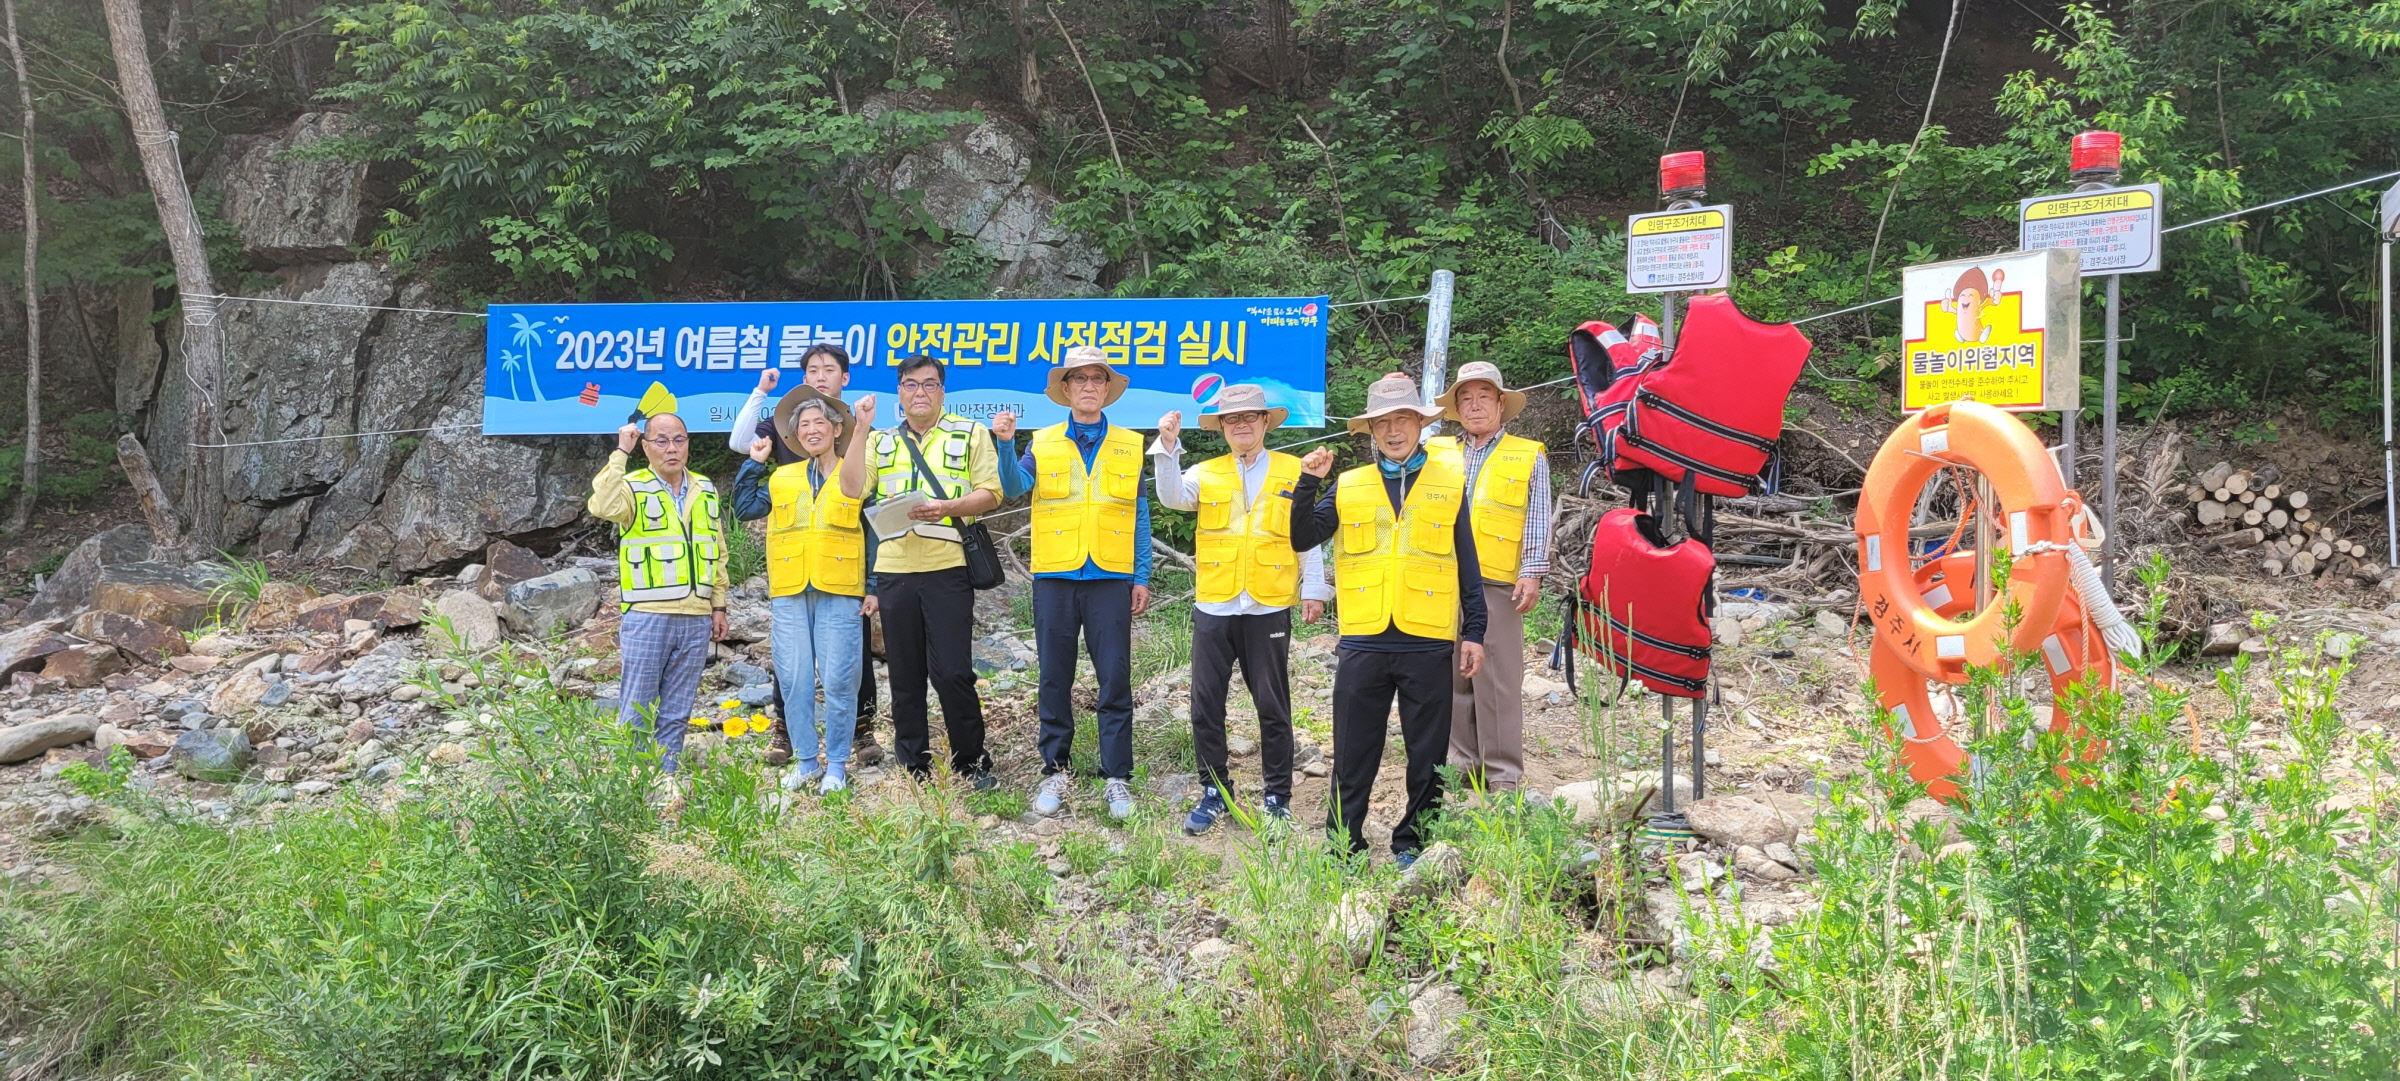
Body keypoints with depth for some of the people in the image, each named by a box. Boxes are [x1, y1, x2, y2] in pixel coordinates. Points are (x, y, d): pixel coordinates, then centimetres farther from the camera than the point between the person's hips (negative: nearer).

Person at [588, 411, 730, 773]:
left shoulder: (706, 491, 13)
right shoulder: (633, 487, -3)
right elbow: (604, 507, -27)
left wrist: (719, 606, 14)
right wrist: (620, 453, -23)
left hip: (696, 619, 5)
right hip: (647, 617, -5)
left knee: (677, 714, 10)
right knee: (636, 711, -1)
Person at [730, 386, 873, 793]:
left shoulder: (856, 478, 6)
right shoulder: (782, 479, 15)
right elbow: (744, 508, 10)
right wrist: (754, 464, 9)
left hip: (839, 593, -3)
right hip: (789, 595, 3)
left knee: (838, 682, -4)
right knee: (793, 681, 2)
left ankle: (837, 765, 7)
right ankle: (807, 762, 13)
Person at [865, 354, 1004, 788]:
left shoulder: (970, 434, 9)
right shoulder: (880, 441, 17)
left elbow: (990, 493, 1)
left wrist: (947, 507, -16)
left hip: (947, 569, -3)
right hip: (893, 571, 3)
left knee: (952, 672, -6)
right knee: (905, 676, 7)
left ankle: (973, 764, 8)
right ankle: (913, 767, 16)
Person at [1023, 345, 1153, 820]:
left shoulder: (1129, 446, 9)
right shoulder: (1043, 444, 8)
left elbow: (1140, 516, 9)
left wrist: (1142, 578, 4)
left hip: (1110, 579, -1)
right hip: (1055, 577, 1)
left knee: (1115, 679, -2)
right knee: (1054, 678, 5)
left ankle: (1117, 777, 5)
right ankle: (1055, 771, 16)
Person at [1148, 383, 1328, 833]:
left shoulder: (1294, 472, 5)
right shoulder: (1205, 474, 8)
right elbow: (1172, 497, -11)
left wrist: (1313, 590, 3)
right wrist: (1168, 448, -23)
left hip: (1269, 610, -2)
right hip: (1213, 608, 2)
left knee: (1273, 708, 5)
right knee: (1206, 706, 5)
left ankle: (1277, 799, 16)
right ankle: (1213, 792, 18)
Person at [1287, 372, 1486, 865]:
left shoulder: (1450, 480, 8)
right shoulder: (1349, 486, 10)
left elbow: (1467, 562, 8)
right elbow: (1300, 539, 7)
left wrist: (1474, 630, 5)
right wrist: (1309, 482, -5)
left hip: (1428, 642, 0)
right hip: (1363, 642, 1)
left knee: (1427, 754, 7)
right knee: (1353, 752, 4)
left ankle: (1413, 842, 19)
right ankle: (1343, 842, 14)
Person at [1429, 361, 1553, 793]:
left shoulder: (1529, 457, 10)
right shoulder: (1435, 453, 18)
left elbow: (1538, 523, 5)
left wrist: (1532, 574, -6)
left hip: (1497, 584, -3)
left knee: (1498, 679, -6)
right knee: (1452, 676, 5)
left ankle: (1503, 774, -1)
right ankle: (1464, 763, 14)